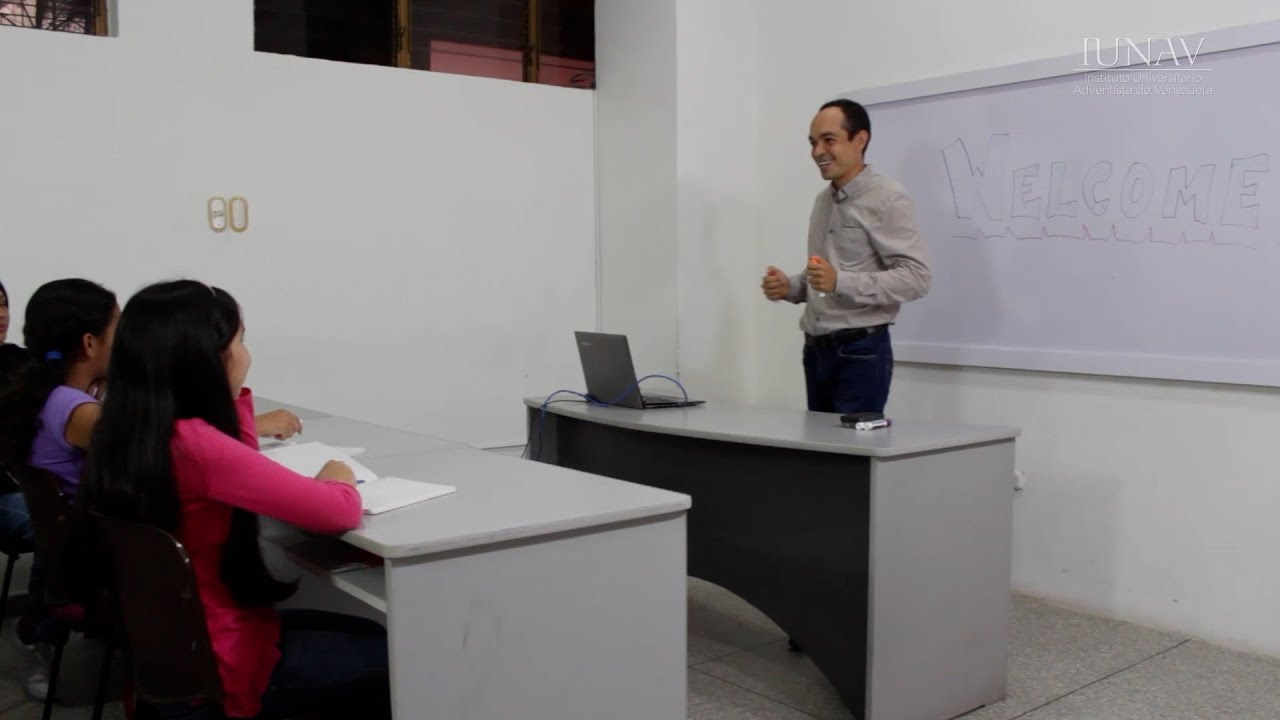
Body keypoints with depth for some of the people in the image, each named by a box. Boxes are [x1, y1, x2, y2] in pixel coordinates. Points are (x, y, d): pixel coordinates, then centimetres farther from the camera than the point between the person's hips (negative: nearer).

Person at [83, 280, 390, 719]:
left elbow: (237, 468, 16)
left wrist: (235, 396, 3)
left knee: (367, 635, 22)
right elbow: (339, 512, -30)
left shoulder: (128, 432, -2)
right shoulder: (194, 444, -30)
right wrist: (338, 480, -8)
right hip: (217, 667, -9)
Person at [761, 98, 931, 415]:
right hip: (816, 350, 8)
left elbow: (917, 277, -19)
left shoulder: (887, 198, -11)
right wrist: (790, 287, 3)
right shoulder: (823, 200, 14)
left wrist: (841, 282, -27)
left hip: (861, 352, -7)